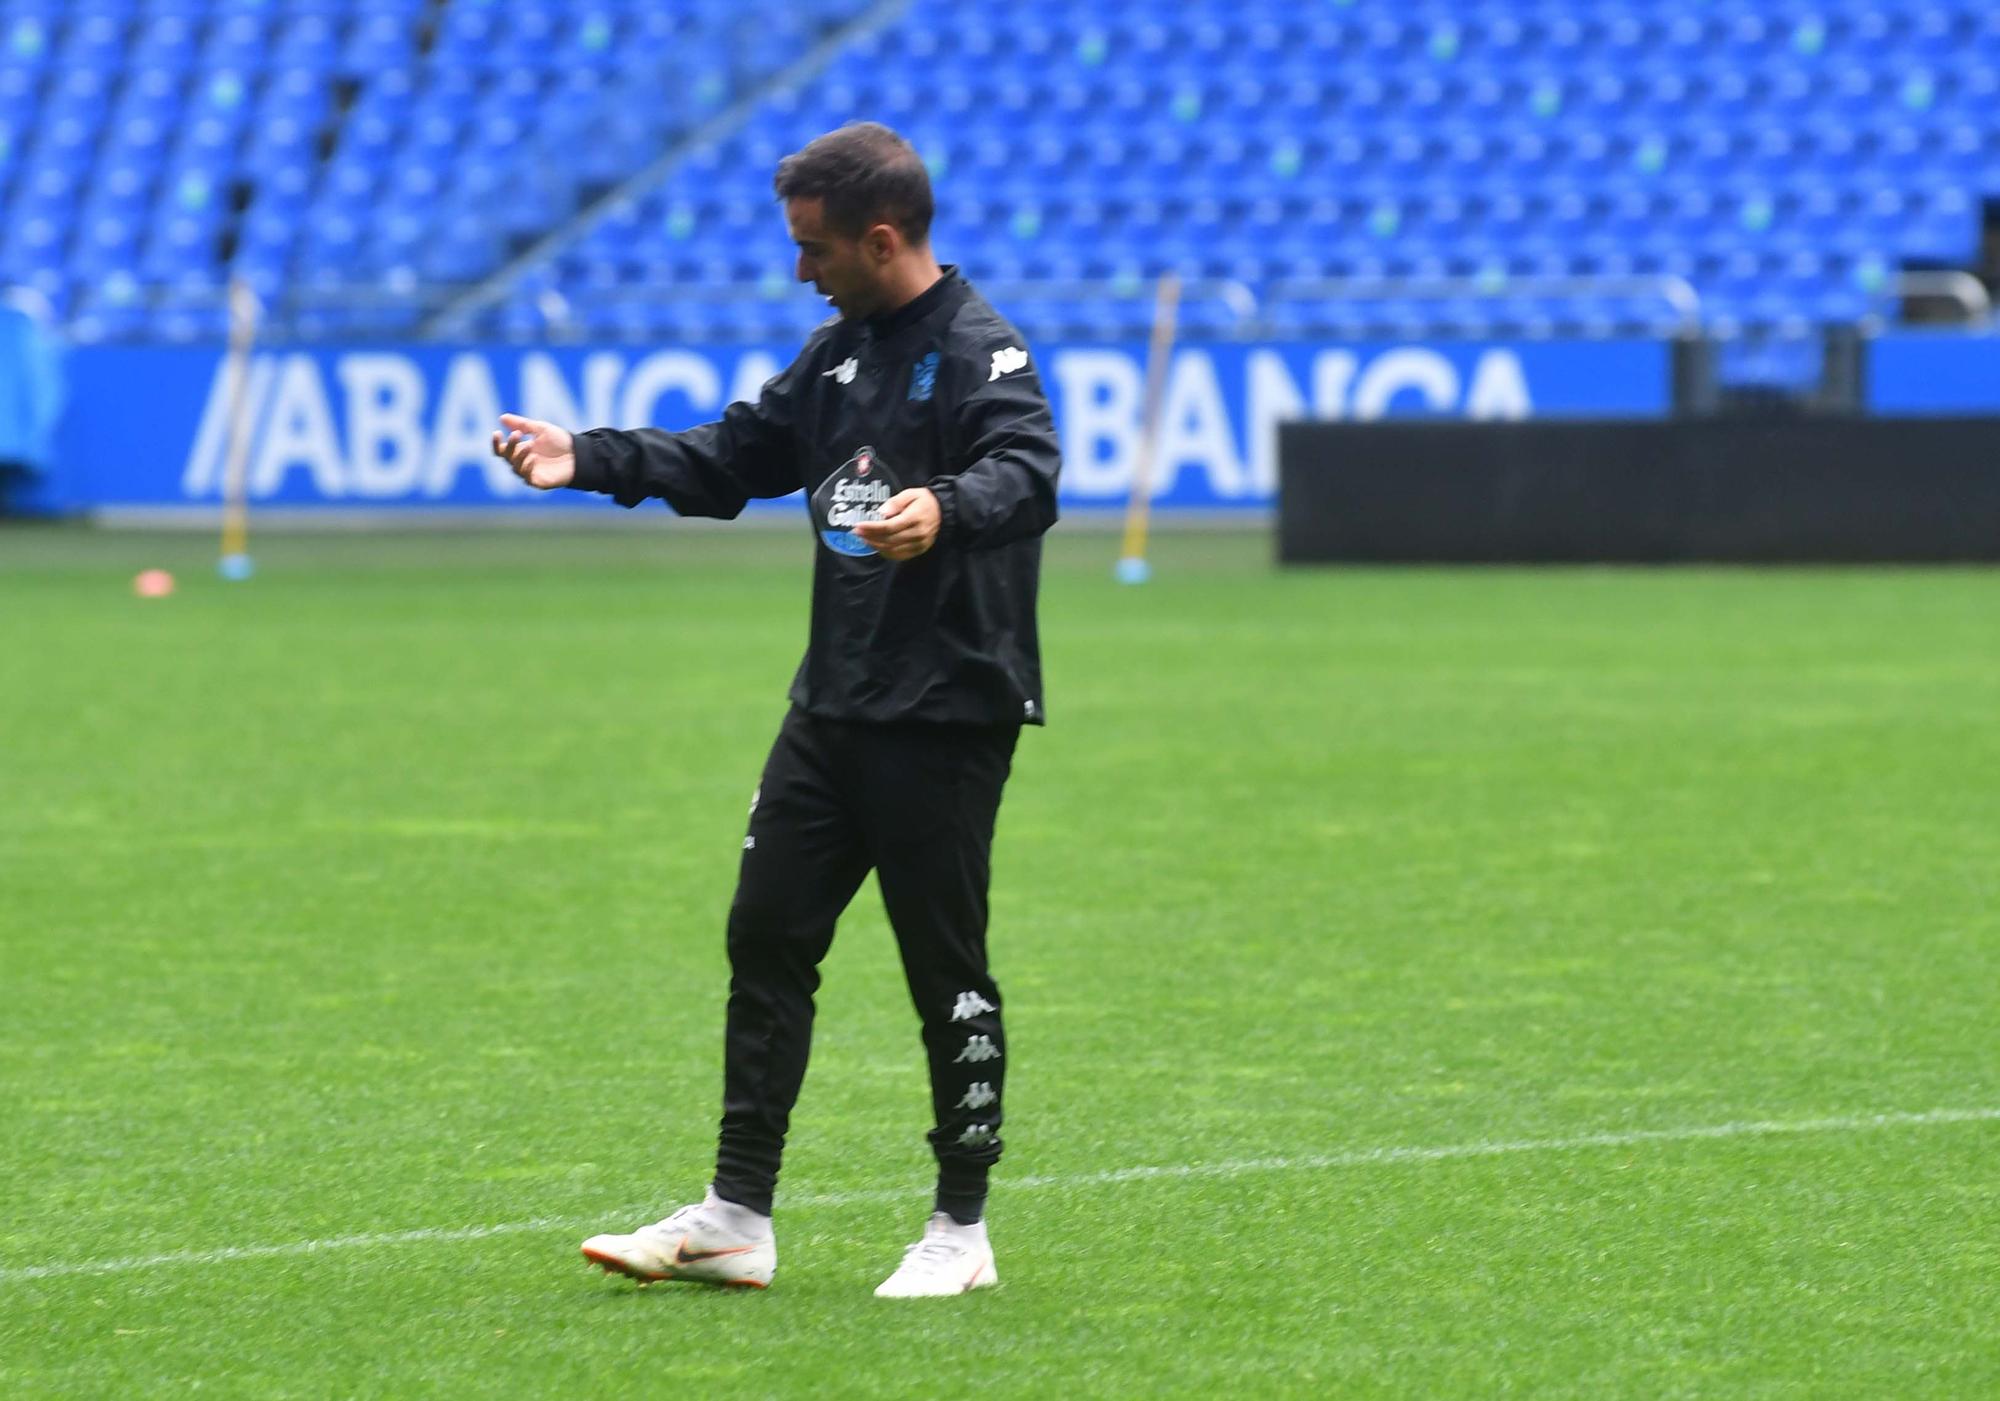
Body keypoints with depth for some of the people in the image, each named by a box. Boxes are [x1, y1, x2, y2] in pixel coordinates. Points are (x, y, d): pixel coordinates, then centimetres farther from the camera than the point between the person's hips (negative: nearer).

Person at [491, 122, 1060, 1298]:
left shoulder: (981, 352, -12)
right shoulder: (843, 349, 15)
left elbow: (1029, 473, -30)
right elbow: (738, 458, 24)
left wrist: (946, 511, -51)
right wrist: (590, 460, 16)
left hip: (948, 715, -9)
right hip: (835, 707, 9)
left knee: (946, 969, -1)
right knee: (768, 939, 8)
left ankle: (962, 1230, 10)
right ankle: (737, 1217, 13)